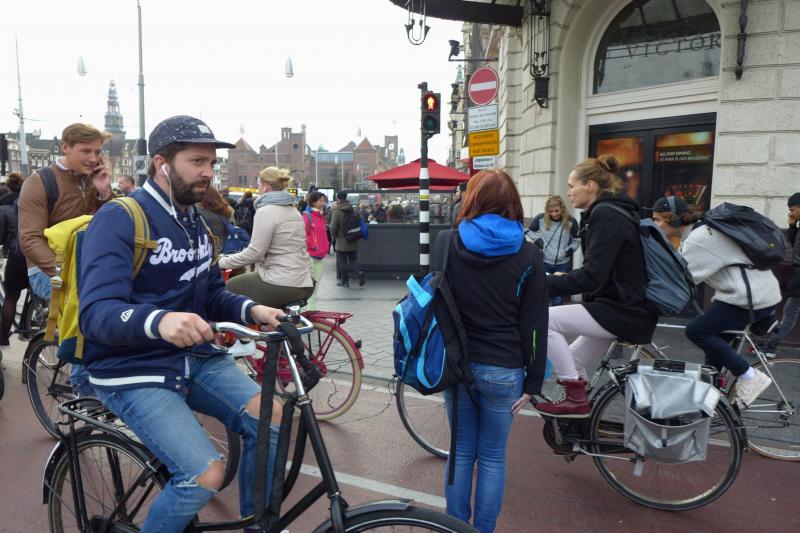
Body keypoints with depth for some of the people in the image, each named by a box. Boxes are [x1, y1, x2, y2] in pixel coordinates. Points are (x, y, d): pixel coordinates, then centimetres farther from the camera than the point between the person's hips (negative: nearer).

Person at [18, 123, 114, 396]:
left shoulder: (95, 179, 8)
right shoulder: (39, 182, -9)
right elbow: (30, 241, -16)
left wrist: (104, 193, -12)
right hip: (50, 270, -5)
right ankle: (84, 386, -15)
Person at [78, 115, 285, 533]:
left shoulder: (196, 222, 9)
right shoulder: (119, 219, -16)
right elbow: (96, 313, -26)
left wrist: (251, 310, -9)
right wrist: (159, 321, -47)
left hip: (194, 357, 7)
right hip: (133, 371, -7)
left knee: (270, 421, -10)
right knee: (206, 474, -21)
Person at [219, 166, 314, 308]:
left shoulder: (266, 211, -11)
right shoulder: (293, 209, 15)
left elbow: (254, 252, -15)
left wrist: (222, 262, -3)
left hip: (282, 285, -8)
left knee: (230, 287, 12)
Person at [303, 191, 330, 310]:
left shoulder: (321, 217, 16)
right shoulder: (307, 216, -10)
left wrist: (326, 246, 13)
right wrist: (313, 246, -15)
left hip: (320, 256, 9)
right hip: (310, 256, -9)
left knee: (316, 284, 13)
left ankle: (312, 308, 21)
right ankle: (307, 309, -1)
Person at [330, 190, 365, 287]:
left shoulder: (337, 211, -14)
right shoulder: (354, 210, 3)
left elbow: (333, 227, -15)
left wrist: (334, 236, 3)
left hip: (342, 242, -5)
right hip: (353, 241, 5)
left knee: (342, 262, 6)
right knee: (353, 259, 15)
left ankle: (344, 281, 12)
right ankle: (359, 272, -10)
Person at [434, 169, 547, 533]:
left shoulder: (445, 243, -2)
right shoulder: (528, 255, -5)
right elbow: (534, 325, -5)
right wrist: (533, 382, 2)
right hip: (503, 371, -1)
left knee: (461, 451, 16)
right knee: (492, 457, 13)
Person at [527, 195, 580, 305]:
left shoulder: (571, 222, -8)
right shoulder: (540, 218, -9)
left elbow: (577, 241, 4)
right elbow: (530, 231, 8)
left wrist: (570, 250, -12)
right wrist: (537, 239, -8)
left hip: (562, 264, 0)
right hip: (544, 262, 0)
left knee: (558, 296, 12)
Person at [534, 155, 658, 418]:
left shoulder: (604, 215, -16)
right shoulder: (611, 211, 15)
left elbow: (592, 276, -26)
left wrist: (545, 284, -24)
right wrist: (563, 278, 19)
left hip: (623, 312, -10)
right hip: (628, 308, 10)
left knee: (546, 319, -14)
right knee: (571, 359, 17)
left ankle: (576, 398, -6)